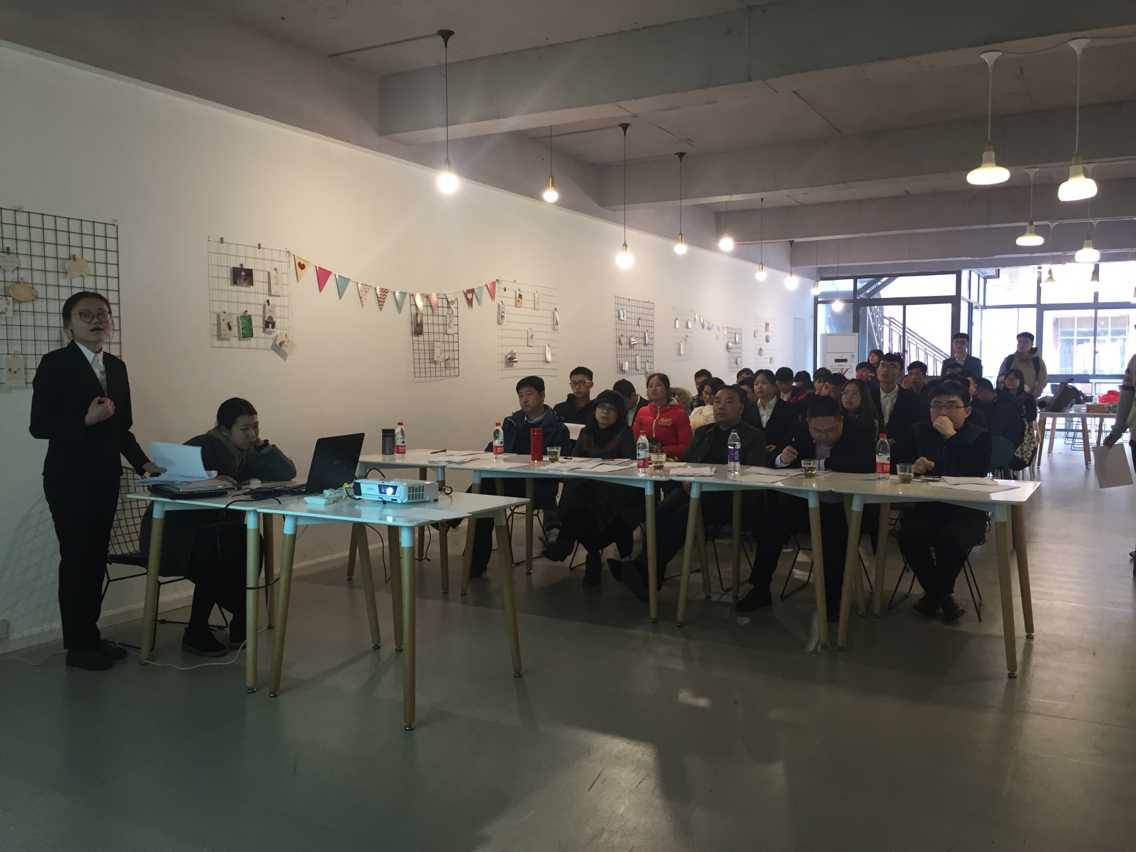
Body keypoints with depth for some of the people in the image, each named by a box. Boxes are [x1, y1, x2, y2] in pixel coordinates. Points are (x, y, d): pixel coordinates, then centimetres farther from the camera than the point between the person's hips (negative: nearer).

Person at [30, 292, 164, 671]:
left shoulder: (116, 366, 11)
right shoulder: (55, 363, -8)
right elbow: (39, 425, -12)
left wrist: (142, 462, 5)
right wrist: (85, 419, -25)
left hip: (105, 478, 6)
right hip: (70, 479, -6)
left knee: (96, 559, 12)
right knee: (75, 559, 0)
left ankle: (91, 635, 22)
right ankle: (77, 645, 10)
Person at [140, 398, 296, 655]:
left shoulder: (248, 453, 4)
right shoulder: (203, 447, -16)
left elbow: (287, 473, -2)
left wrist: (263, 446, -11)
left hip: (219, 530, 6)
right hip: (176, 533, -6)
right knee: (218, 551, -33)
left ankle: (242, 617, -4)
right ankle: (195, 633, -16)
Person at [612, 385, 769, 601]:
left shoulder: (754, 436, 10)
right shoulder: (703, 432, 28)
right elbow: (684, 461, 20)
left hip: (728, 496, -5)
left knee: (684, 513, -33)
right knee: (663, 510, -28)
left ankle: (644, 570, -38)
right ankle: (647, 571, -37)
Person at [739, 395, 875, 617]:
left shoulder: (858, 433, -11)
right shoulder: (802, 432, 1)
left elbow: (867, 466, -28)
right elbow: (776, 463, 5)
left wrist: (825, 463, -24)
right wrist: (782, 459, -21)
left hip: (844, 507, -4)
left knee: (835, 533, -34)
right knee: (770, 523, -16)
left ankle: (832, 599, -14)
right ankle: (760, 590, -1)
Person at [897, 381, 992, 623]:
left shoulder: (979, 436, 3)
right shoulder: (920, 432, 13)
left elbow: (978, 472, -17)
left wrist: (951, 436, -20)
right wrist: (913, 467, -16)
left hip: (965, 512, -2)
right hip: (925, 508, 3)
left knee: (952, 538, -33)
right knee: (909, 535, -28)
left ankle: (935, 593, 0)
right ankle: (942, 595, -1)